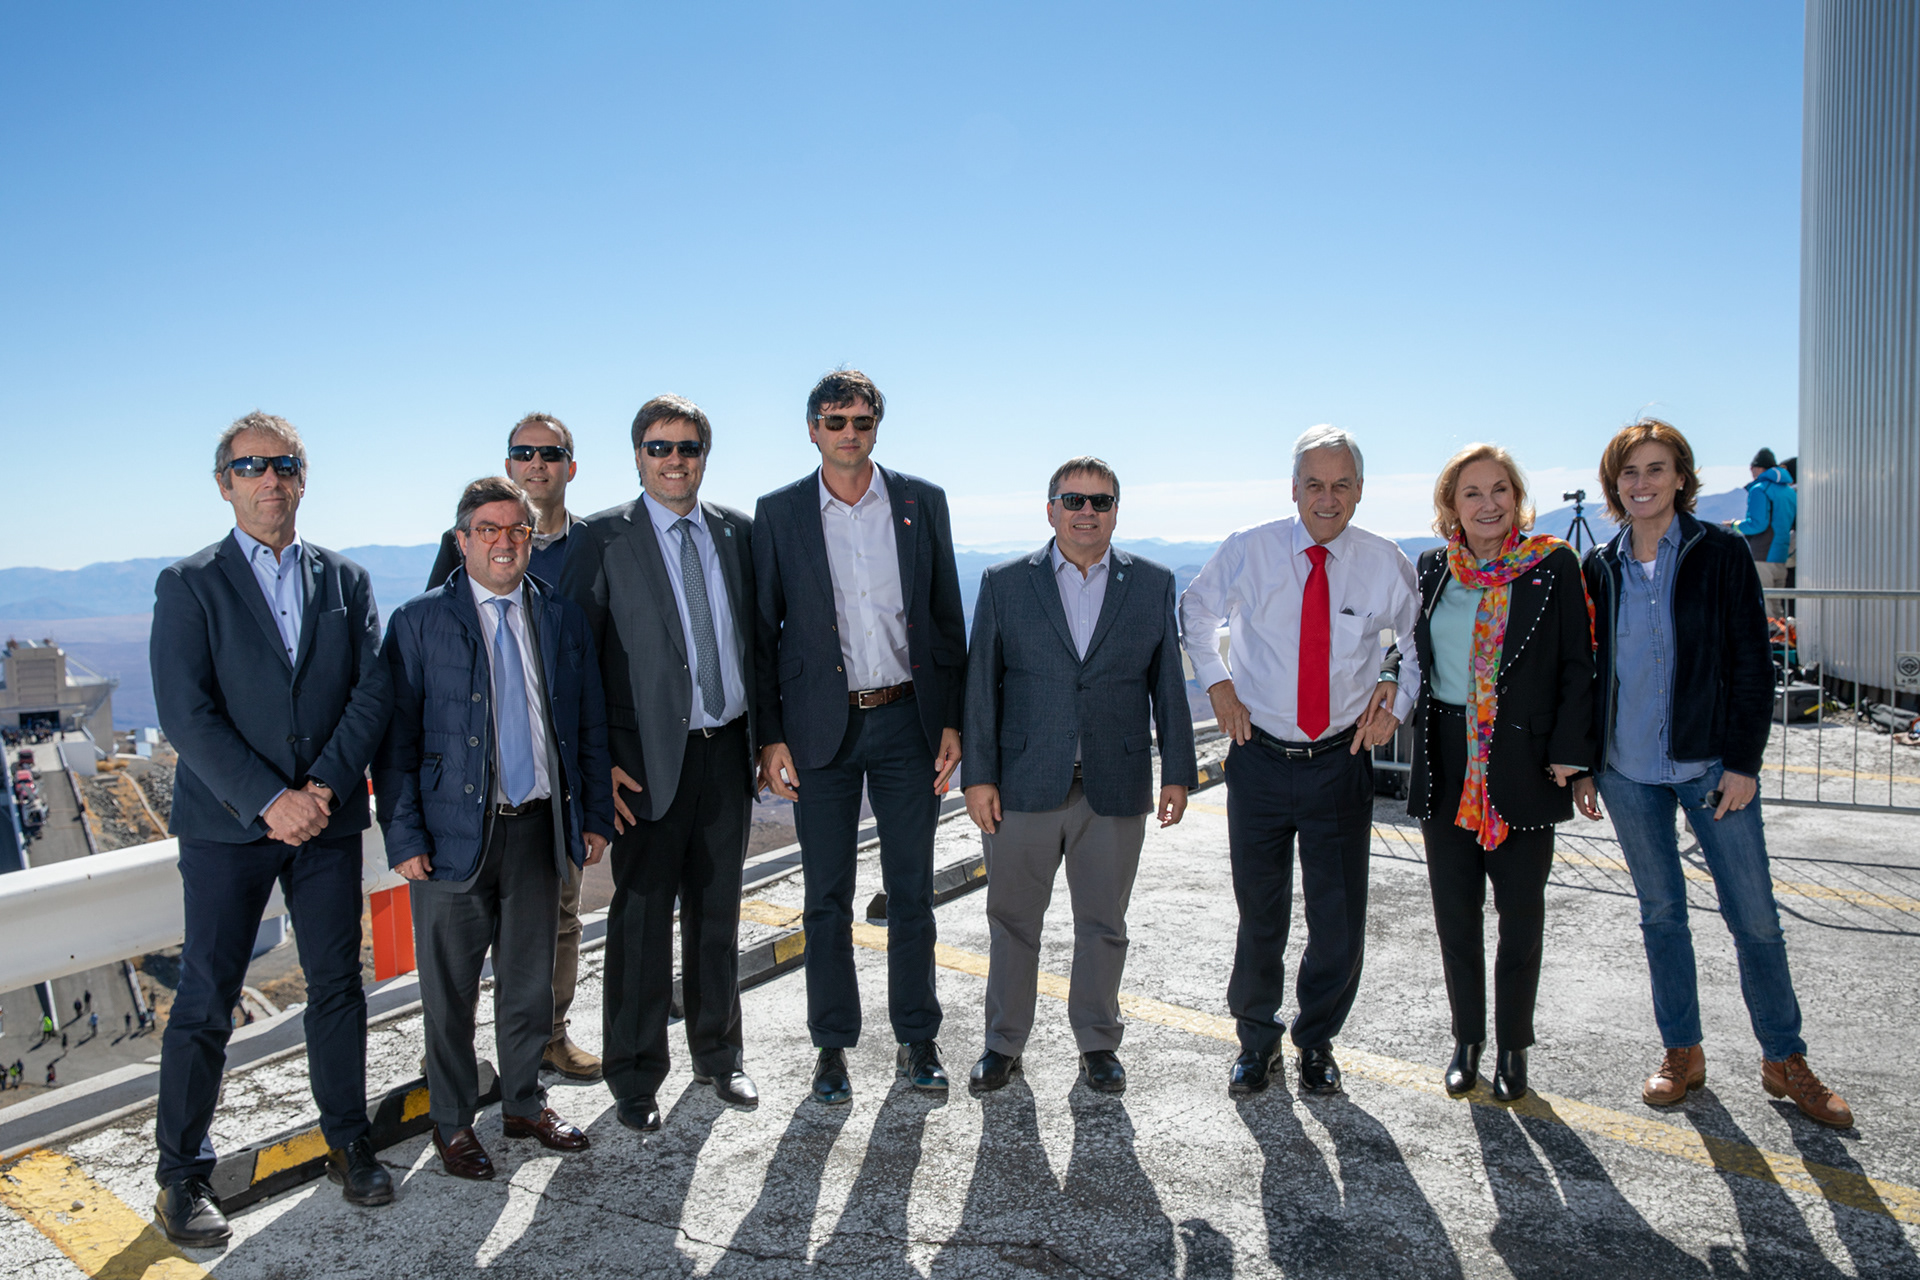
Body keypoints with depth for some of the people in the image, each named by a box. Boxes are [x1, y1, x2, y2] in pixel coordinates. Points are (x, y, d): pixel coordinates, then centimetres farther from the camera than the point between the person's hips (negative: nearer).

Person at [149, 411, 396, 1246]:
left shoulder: (345, 580, 7)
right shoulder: (189, 585, -1)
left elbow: (375, 690, -1)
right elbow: (185, 714, -10)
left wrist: (325, 784, -13)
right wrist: (268, 800, -17)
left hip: (328, 820, 3)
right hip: (226, 825, -2)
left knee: (338, 986, 11)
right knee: (205, 1000, 5)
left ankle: (348, 1143, 27)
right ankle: (181, 1173, 22)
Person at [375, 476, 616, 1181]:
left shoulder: (563, 617, 6)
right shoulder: (419, 621, -3)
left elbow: (591, 723, 9)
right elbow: (395, 738, -5)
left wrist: (596, 815, 6)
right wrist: (403, 836, -10)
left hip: (540, 828, 3)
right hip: (455, 832, -3)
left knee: (531, 978, 15)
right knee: (449, 989, 10)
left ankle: (524, 1102, 35)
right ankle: (452, 1121, 29)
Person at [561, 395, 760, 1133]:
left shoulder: (736, 532, 8)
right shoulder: (603, 539, -4)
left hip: (727, 748, 4)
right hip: (650, 758, -4)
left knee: (718, 910, 15)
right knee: (642, 917, 6)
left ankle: (718, 1055, 33)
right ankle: (635, 1077, 24)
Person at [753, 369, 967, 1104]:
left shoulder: (921, 502, 4)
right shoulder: (779, 513, 2)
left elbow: (948, 619, 5)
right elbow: (764, 632, 3)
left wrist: (952, 720, 0)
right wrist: (770, 737, -3)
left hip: (907, 720, 1)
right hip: (821, 726, -1)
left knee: (912, 891, 10)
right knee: (827, 898, 8)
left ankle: (917, 1038, 26)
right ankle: (832, 1044, 24)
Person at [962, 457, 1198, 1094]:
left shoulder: (1153, 584, 5)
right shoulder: (1005, 583, 2)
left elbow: (1168, 681, 7)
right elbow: (981, 684, 0)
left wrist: (1178, 771, 4)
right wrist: (979, 776, -4)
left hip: (1115, 789, 1)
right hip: (1023, 785, 0)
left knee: (1103, 924, 13)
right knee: (1012, 921, 10)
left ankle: (1098, 1042, 31)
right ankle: (1004, 1042, 28)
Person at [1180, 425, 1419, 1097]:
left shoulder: (1386, 564, -2)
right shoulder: (1247, 550, -4)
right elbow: (1194, 612, 12)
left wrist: (1397, 696, -5)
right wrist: (1216, 683, 1)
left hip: (1342, 762, 1)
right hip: (1259, 758, 0)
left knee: (1340, 921, 7)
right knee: (1259, 915, 10)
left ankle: (1317, 1039, 34)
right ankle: (1256, 1036, 34)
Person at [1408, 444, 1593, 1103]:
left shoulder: (1553, 566, -4)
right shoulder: (1431, 569, 6)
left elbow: (1577, 666, -4)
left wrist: (1569, 751, -10)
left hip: (1524, 760, -3)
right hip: (1445, 759, 3)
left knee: (1520, 907, 8)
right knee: (1454, 907, 10)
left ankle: (1513, 1047, 25)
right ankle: (1467, 1038, 27)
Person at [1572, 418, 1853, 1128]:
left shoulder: (1721, 554, -2)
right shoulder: (1598, 569, 5)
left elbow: (1752, 663, -3)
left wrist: (1743, 761, -9)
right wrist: (1583, 764, 5)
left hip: (1711, 766, -2)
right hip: (1628, 770, 2)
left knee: (1754, 916, 3)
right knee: (1660, 912, 11)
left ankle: (1785, 1060, 22)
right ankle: (1682, 1052, 25)